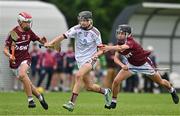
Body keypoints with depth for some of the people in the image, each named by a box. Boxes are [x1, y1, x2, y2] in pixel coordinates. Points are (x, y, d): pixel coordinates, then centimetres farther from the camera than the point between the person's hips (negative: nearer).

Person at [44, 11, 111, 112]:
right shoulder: (76, 29, -3)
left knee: (78, 75, -29)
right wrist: (51, 43, -27)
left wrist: (96, 55, -26)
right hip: (80, 60, 4)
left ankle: (72, 103, -31)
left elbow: (101, 49, -4)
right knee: (89, 87, 8)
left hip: (90, 59, -4)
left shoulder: (95, 32, -8)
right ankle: (105, 91, 39)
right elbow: (63, 36, -13)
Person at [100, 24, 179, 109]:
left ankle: (172, 91, 43)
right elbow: (116, 58, -14)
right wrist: (122, 65, -35)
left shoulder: (130, 42, -36)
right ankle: (113, 102, 8)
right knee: (116, 81, -11)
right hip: (131, 65, 5)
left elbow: (121, 48, -58)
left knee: (160, 82, 11)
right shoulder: (119, 44, -14)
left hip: (144, 64, -5)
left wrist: (109, 48, -74)